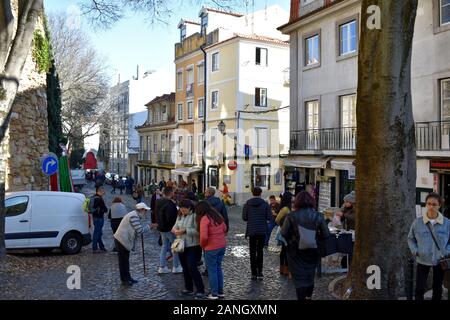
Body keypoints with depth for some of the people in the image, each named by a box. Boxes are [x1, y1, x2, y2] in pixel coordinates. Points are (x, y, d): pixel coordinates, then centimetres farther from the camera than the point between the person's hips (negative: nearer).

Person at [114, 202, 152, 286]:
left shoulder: (135, 215, 13)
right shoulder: (134, 216, -20)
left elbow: (136, 230, 14)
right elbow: (139, 230, -23)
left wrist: (146, 227, 4)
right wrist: (148, 227, -7)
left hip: (124, 240, 11)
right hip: (122, 240, -11)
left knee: (126, 260, 18)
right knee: (123, 261, 1)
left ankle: (128, 277, 28)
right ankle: (124, 280, 11)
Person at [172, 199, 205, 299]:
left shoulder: (195, 216, -16)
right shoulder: (180, 216, 8)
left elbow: (197, 231, -22)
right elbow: (175, 226, 12)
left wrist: (185, 230, -25)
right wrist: (174, 229, -11)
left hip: (193, 246, -7)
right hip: (181, 246, 8)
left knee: (192, 267, -9)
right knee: (185, 268, 15)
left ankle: (200, 290, 3)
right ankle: (188, 289, 29)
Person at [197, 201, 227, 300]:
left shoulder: (204, 219, -15)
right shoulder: (218, 216, 7)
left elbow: (204, 236, -22)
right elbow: (225, 229, 15)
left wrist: (202, 245, -4)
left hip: (211, 248, -7)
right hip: (222, 246, 7)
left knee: (212, 270, 7)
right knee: (219, 268, 18)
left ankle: (214, 294, 15)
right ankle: (220, 291, 26)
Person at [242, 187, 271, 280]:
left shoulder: (247, 204, -4)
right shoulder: (265, 204, -5)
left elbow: (244, 217, -5)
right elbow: (269, 217, -7)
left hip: (252, 231, 0)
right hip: (262, 231, 0)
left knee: (253, 252, 9)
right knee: (260, 251, 13)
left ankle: (254, 273, 8)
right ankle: (259, 272, 6)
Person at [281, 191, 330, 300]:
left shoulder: (291, 216, -14)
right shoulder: (318, 216, -8)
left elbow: (283, 233, -12)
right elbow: (326, 235, -6)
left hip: (296, 252, -3)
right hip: (312, 253, 3)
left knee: (299, 278, 6)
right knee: (310, 276, 22)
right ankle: (308, 297, 40)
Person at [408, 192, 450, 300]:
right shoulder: (417, 222, -8)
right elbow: (410, 239, 5)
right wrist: (415, 251, -8)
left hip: (440, 261, 1)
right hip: (422, 260, -1)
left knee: (437, 289, 18)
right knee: (419, 289, 1)